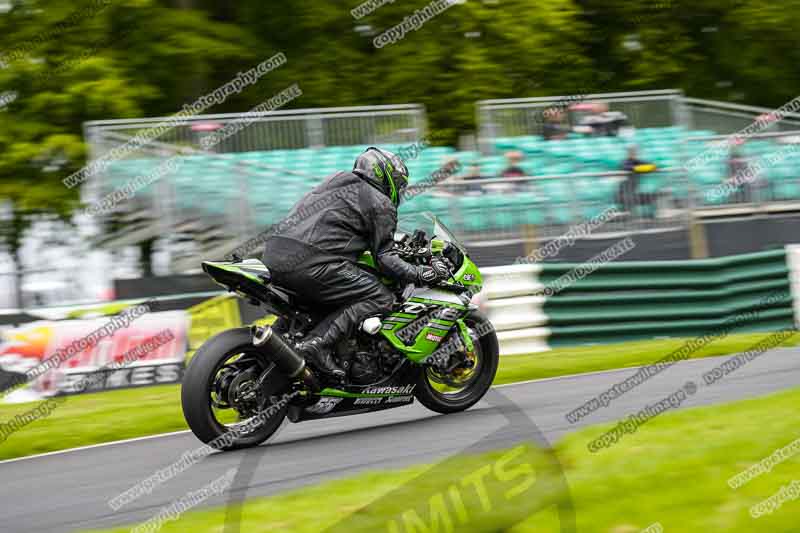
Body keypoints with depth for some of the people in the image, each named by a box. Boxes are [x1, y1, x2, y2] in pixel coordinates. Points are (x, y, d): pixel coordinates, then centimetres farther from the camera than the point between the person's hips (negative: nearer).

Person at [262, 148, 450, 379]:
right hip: (312, 262, -9)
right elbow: (384, 257, -3)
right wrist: (421, 274, -5)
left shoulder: (338, 181, 29)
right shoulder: (381, 203, 5)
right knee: (382, 298, -6)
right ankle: (319, 343, -20)